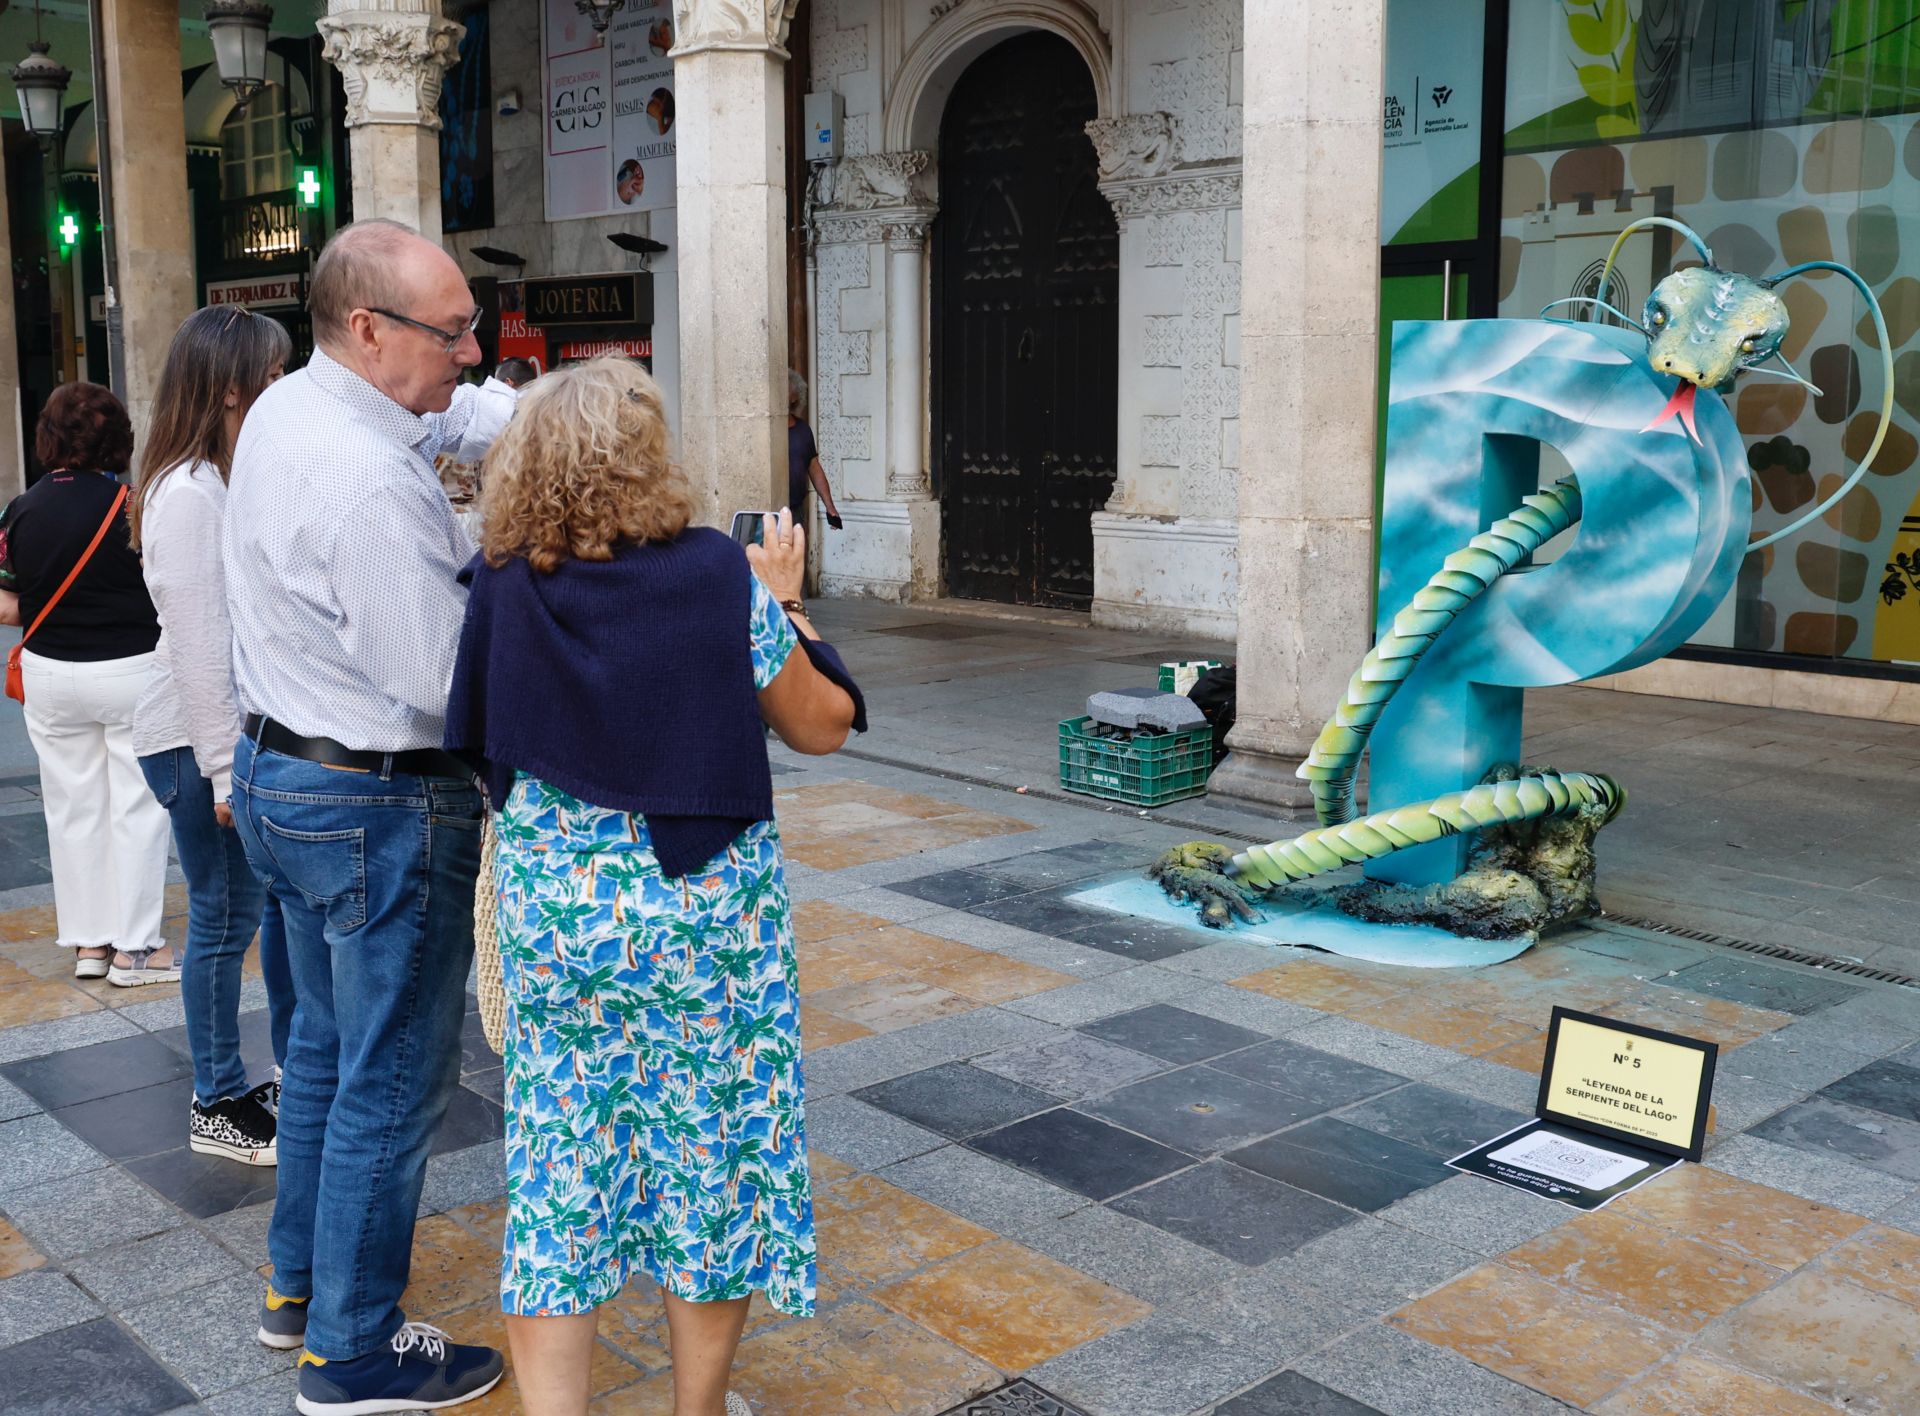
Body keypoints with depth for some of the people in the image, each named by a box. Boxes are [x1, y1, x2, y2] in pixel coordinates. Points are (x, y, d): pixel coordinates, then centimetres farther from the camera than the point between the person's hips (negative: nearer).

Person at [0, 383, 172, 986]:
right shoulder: (135, 505, -14)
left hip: (51, 675, 4)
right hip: (132, 671, -4)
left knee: (74, 807, 13)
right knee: (137, 806, 5)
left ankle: (87, 942, 21)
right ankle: (134, 947, 9)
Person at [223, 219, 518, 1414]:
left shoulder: (287, 409, 4)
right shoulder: (371, 479, -27)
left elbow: (454, 414, 17)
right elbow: (446, 683, -25)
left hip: (277, 776, 10)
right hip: (382, 809, -10)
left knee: (329, 1045, 24)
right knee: (394, 1081, 5)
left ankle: (299, 1288, 40)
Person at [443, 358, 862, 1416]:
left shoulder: (503, 587, -6)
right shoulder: (721, 576, -13)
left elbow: (477, 738, 8)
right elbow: (822, 726, -2)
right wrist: (783, 600, 10)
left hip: (554, 917, 2)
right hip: (707, 914, -2)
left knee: (558, 1173, 12)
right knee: (712, 1162, 15)